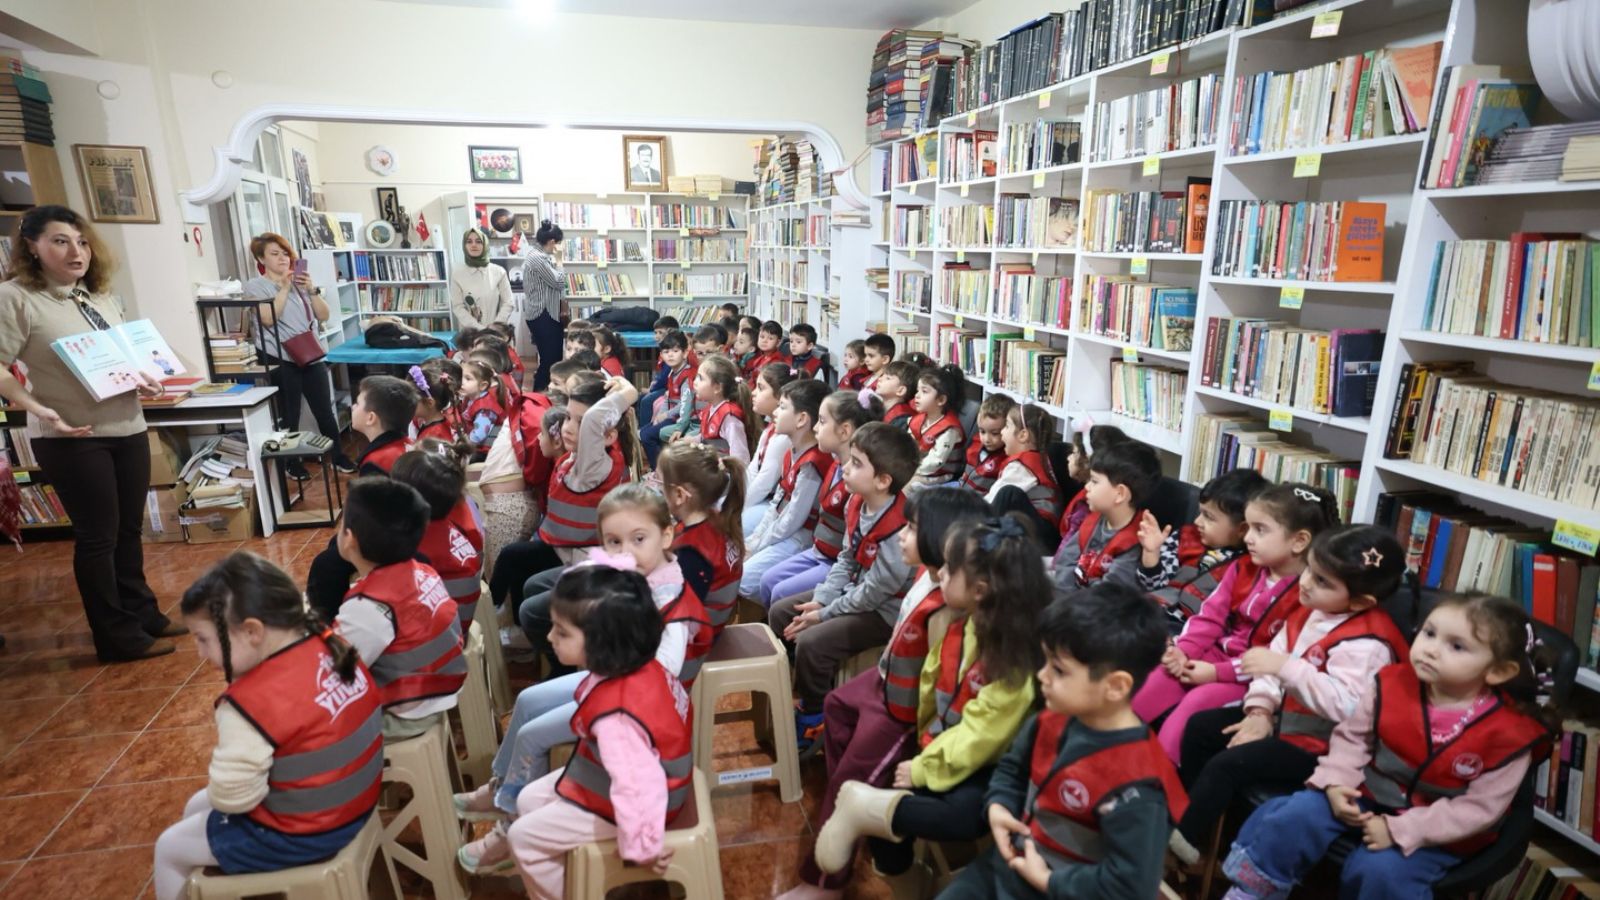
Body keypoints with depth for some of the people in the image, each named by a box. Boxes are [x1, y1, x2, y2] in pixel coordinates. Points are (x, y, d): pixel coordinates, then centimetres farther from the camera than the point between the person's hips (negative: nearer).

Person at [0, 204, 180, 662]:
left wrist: (147, 381, 2)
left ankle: (142, 613, 29)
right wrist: (37, 408, -24)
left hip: (127, 428, 6)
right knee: (97, 535, 2)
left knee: (129, 528, 15)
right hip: (70, 438, -6)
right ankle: (117, 635, 14)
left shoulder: (102, 297, 12)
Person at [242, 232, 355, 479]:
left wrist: (312, 289, -6)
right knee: (288, 415, 3)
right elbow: (268, 318, -15)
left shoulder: (300, 281, 14)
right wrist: (284, 288, -13)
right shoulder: (255, 286, 0)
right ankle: (292, 463, 17)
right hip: (280, 361, -4)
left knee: (325, 411, 6)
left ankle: (338, 456, 18)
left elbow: (323, 316, 8)